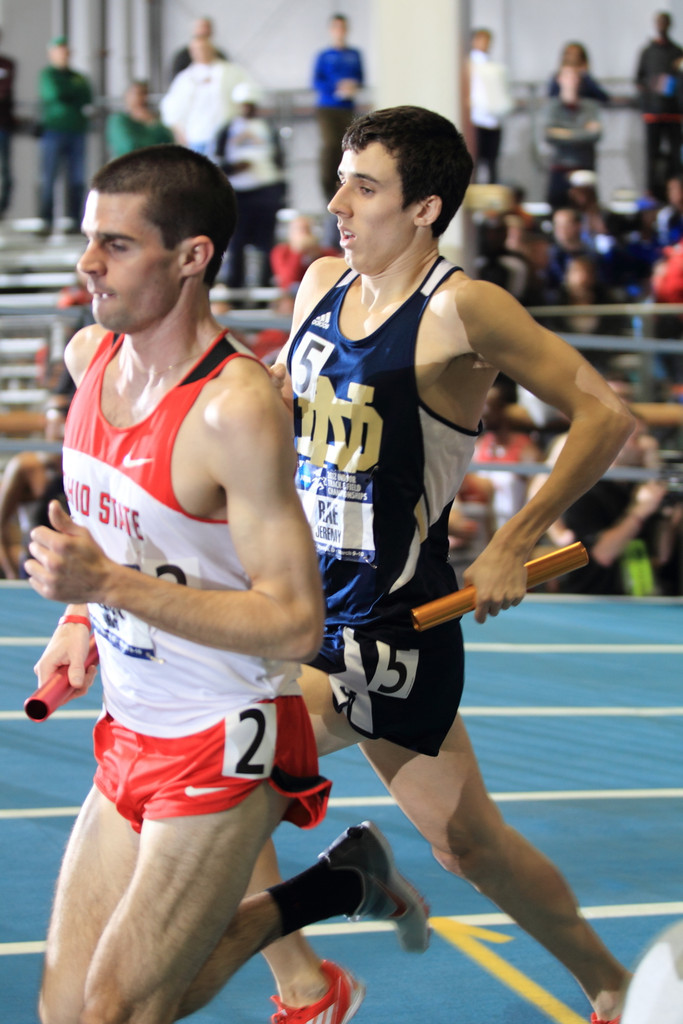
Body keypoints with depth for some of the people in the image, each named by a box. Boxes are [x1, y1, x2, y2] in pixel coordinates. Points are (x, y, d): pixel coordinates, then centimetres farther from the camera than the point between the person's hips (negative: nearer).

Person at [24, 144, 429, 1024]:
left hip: (223, 745, -8)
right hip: (131, 737, 8)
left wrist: (109, 584, -29)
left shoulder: (237, 409, -23)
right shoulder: (89, 356, 1)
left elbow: (293, 625, -25)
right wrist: (79, 617, 12)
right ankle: (340, 884, 22)